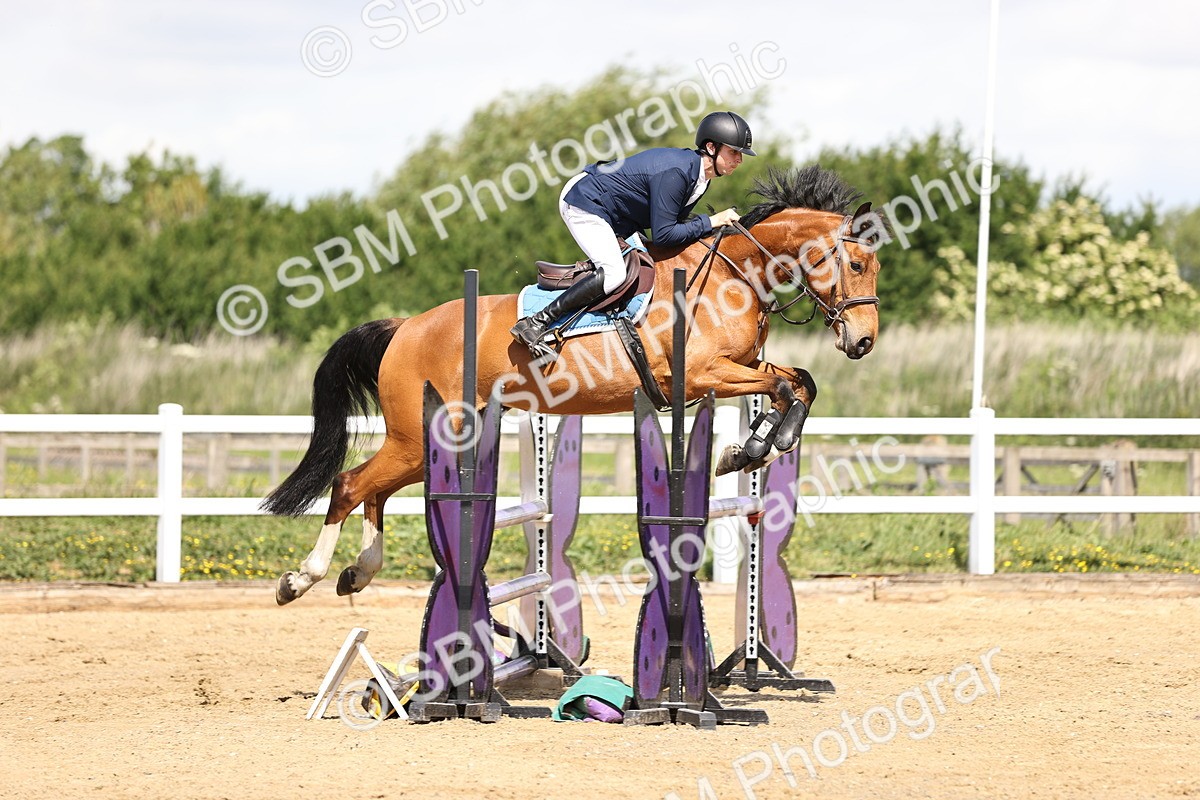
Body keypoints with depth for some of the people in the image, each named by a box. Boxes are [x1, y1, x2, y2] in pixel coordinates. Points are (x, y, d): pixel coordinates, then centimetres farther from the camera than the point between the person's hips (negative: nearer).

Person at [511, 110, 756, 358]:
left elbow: (675, 219, 9)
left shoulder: (698, 173, 1)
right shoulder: (675, 173, -29)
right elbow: (662, 235, -29)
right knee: (614, 274, -24)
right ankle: (535, 324, -24)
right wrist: (710, 222, -23)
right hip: (583, 203, -11)